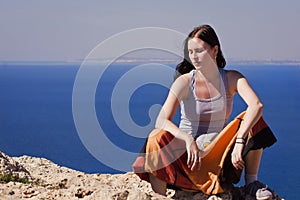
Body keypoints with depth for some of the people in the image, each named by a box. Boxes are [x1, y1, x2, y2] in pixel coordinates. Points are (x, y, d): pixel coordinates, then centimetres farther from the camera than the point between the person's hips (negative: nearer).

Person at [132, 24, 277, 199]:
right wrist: (188, 139, -39)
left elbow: (256, 105, -25)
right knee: (159, 138, -32)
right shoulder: (184, 82, -10)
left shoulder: (232, 79, -6)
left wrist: (239, 142, -38)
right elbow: (162, 121, -21)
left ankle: (251, 181, -6)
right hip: (186, 153, -1)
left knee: (252, 122, -22)